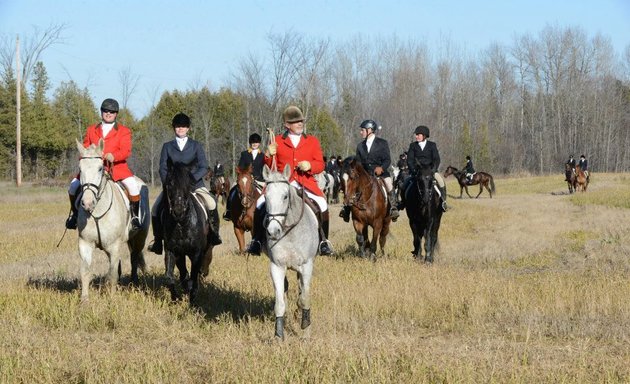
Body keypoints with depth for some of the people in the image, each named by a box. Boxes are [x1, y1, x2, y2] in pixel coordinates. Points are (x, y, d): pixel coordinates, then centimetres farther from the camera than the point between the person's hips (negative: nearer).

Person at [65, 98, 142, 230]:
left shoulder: (124, 131, 7)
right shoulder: (91, 130, 18)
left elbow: (126, 151, -6)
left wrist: (113, 156, -27)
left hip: (117, 167, -3)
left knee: (132, 185, -28)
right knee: (73, 185, -14)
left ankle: (135, 216, -12)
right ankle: (74, 214, 9)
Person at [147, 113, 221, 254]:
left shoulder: (196, 146, 7)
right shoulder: (167, 146, 10)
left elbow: (203, 168, -2)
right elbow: (163, 169, 3)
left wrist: (191, 179, -18)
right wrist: (168, 184, -14)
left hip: (195, 184, -1)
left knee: (211, 205, -22)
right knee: (156, 209, -18)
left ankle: (214, 234, -3)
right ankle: (158, 240, -5)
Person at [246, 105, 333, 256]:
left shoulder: (312, 141, 14)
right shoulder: (278, 141, 12)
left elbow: (320, 164, 9)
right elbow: (270, 167, 10)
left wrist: (310, 166, -13)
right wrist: (269, 156, -11)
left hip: (306, 184, 0)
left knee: (322, 205, -23)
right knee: (261, 204, -19)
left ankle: (324, 242, -6)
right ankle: (256, 241, -3)